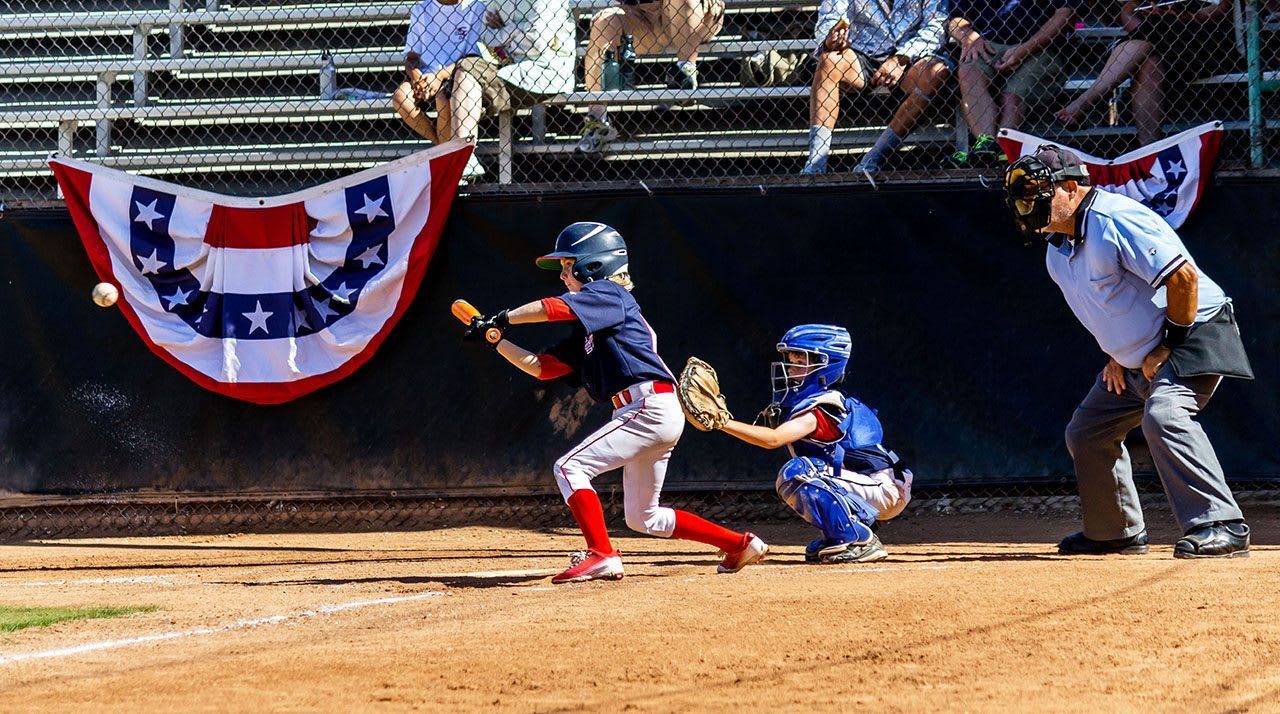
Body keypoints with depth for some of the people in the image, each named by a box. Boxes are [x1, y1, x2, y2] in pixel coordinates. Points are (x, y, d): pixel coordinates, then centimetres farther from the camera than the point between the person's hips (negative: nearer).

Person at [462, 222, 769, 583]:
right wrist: (495, 340, 15)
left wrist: (502, 319, -7)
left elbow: (553, 308, -17)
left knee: (570, 467, -13)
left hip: (651, 408, -10)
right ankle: (741, 544, 19)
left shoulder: (609, 294, -3)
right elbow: (541, 367, 22)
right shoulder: (587, 331, 24)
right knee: (643, 518, 15)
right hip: (653, 417, 10)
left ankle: (602, 555, -20)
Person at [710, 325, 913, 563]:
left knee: (796, 472, -24)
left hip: (886, 489, -10)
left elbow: (773, 439, -30)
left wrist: (720, 421, -31)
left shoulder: (820, 408, -19)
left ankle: (860, 541, -19)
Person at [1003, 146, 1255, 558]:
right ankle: (1115, 533, 29)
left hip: (1195, 332, -10)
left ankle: (1220, 526, -35)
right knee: (1085, 432, 13)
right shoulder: (1057, 253, 7)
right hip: (1136, 360, 10)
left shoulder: (1115, 221, -23)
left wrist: (1171, 344, -21)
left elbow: (1183, 276, -28)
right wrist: (1117, 354, 11)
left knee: (1163, 415, -32)